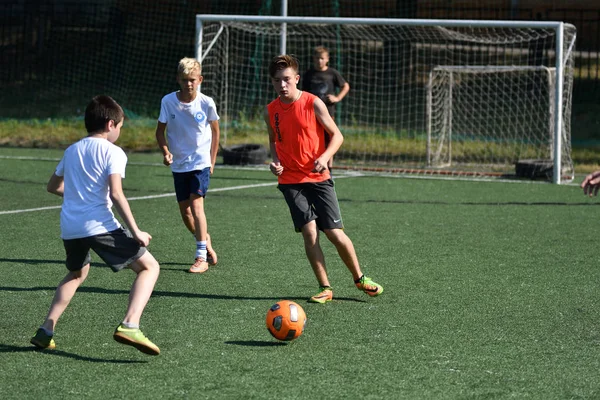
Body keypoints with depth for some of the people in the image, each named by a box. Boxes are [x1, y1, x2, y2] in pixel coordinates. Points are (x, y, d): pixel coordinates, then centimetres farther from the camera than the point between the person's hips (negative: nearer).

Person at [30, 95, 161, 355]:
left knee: (77, 274, 33)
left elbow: (53, 186, 31)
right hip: (99, 225, -7)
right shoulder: (112, 152, -2)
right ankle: (129, 325, -20)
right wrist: (135, 232, -12)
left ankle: (46, 331, 20)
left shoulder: (71, 151, 18)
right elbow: (116, 194, -14)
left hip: (69, 227, 7)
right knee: (149, 267, 2)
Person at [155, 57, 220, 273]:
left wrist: (212, 160, 4)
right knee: (184, 209, 8)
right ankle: (205, 240, 34)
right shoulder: (168, 101, -9)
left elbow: (215, 131, 5)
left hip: (201, 162, -3)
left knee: (196, 203, -16)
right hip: (179, 164, 3)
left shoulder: (206, 103, -10)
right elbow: (160, 130, 1)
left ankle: (201, 257, -14)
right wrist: (165, 151, -17)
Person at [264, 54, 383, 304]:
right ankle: (325, 288, 1)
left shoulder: (313, 104, -8)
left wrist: (324, 157, -20)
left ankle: (359, 279, 19)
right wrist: (275, 161, -1)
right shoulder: (271, 111, 2)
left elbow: (337, 135, -3)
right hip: (290, 180, 2)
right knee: (309, 232, -10)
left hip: (318, 178, -2)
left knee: (335, 233, -3)